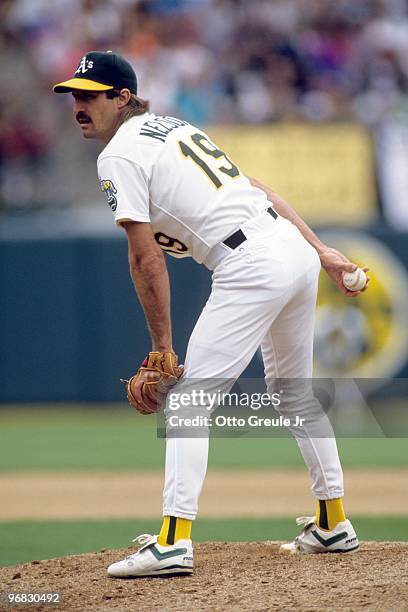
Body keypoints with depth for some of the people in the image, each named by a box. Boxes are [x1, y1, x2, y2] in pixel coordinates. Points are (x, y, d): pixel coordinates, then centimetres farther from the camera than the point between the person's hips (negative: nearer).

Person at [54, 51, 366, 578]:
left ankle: (173, 541, -17)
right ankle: (333, 524, 32)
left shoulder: (119, 156, -4)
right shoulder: (175, 127, 22)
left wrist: (162, 347, -3)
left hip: (250, 267, -9)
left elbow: (147, 260, -8)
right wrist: (321, 250, 18)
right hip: (297, 249, 9)